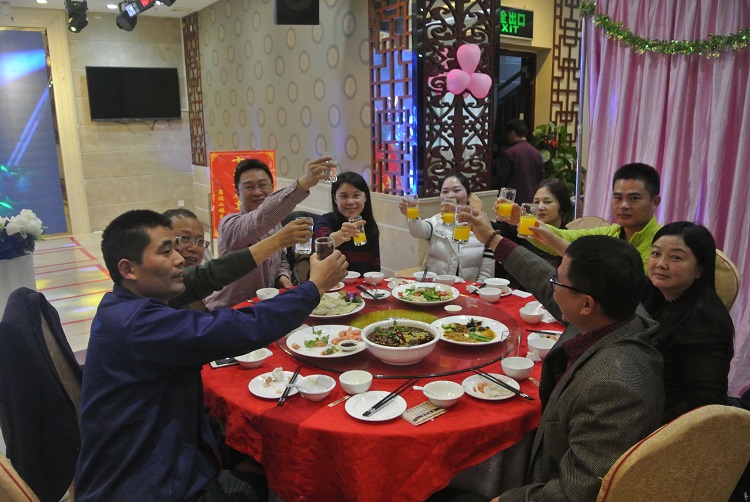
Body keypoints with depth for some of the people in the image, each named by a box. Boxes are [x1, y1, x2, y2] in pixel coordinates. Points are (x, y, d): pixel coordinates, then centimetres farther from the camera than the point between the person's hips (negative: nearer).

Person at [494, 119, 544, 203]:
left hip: (514, 200, -6)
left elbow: (501, 179, -8)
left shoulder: (509, 153, -12)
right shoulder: (537, 154, 7)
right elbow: (541, 178, 11)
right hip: (531, 200, 6)